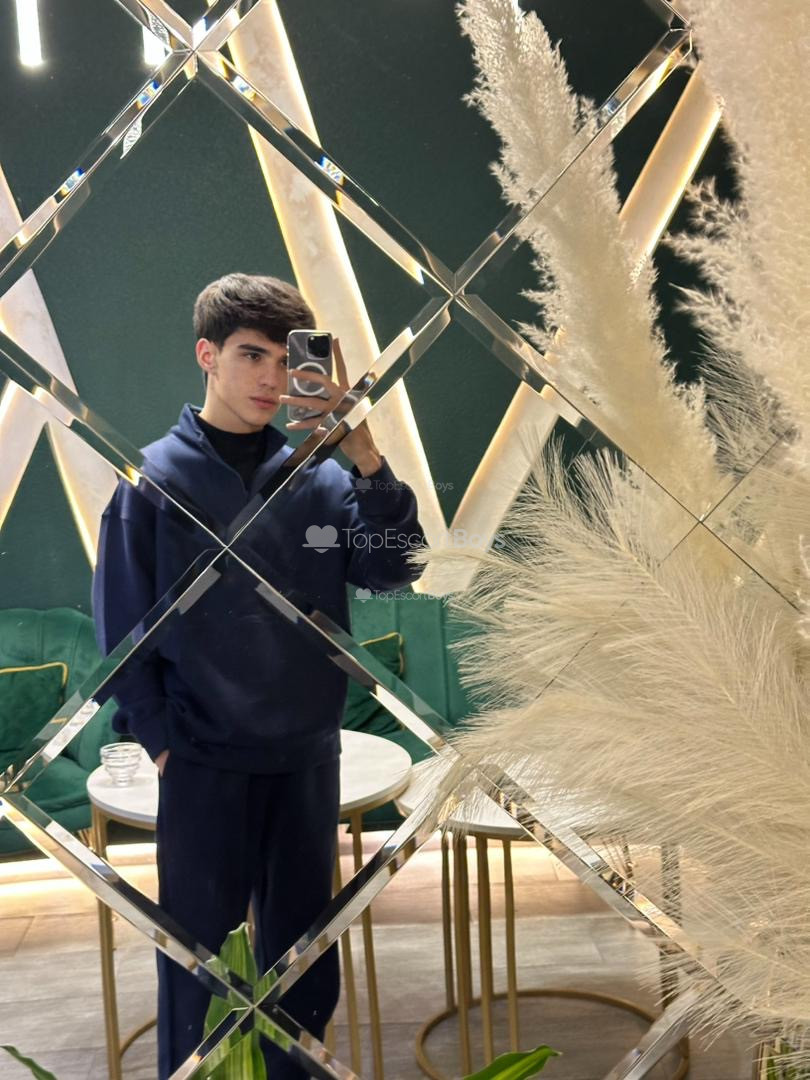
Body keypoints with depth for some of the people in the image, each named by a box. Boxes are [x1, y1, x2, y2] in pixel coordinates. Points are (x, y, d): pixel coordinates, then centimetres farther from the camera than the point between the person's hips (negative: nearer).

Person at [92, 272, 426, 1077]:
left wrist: (364, 455, -20)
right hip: (203, 763, -3)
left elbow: (393, 569, -9)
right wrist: (156, 739, -7)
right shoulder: (155, 480, -8)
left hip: (308, 756, 3)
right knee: (196, 944, 11)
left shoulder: (320, 474, -1)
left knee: (303, 944, 17)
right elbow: (121, 624, -5)